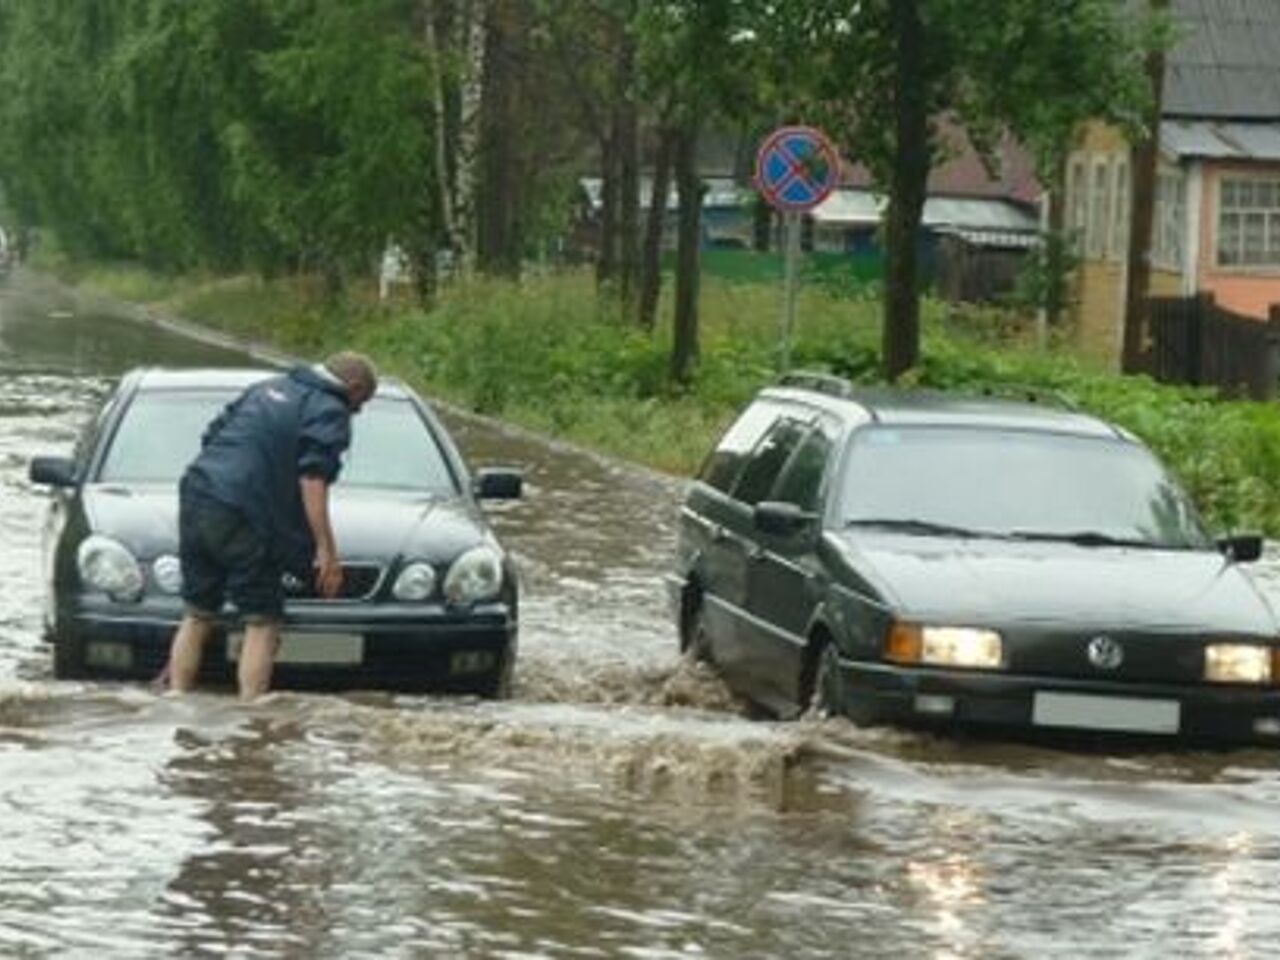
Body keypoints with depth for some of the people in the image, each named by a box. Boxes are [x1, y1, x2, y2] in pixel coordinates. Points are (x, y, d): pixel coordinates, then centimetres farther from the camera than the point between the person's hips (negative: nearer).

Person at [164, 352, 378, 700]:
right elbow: (312, 480, -13)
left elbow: (212, 436, 26)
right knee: (262, 623, 0)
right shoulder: (329, 413, -1)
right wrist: (326, 550, -14)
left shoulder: (268, 388, 24)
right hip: (242, 518, -7)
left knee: (197, 615, 16)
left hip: (197, 494, 7)